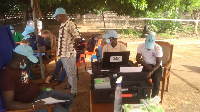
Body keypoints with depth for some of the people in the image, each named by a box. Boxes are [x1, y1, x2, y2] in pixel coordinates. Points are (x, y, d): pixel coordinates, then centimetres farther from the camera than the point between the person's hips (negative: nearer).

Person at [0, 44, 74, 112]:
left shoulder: (20, 67, 4)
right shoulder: (7, 75, -24)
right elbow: (8, 104, -28)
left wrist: (44, 81, 19)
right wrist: (33, 105, -36)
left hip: (40, 93, 9)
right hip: (32, 102, -9)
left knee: (70, 99, 12)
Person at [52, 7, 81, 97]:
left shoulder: (70, 24, -15)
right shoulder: (62, 25, 12)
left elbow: (77, 37, -22)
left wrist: (70, 44, -7)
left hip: (69, 53, -9)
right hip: (62, 53, 9)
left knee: (71, 73, 1)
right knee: (67, 72, 20)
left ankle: (74, 91, 14)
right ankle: (71, 86, 36)